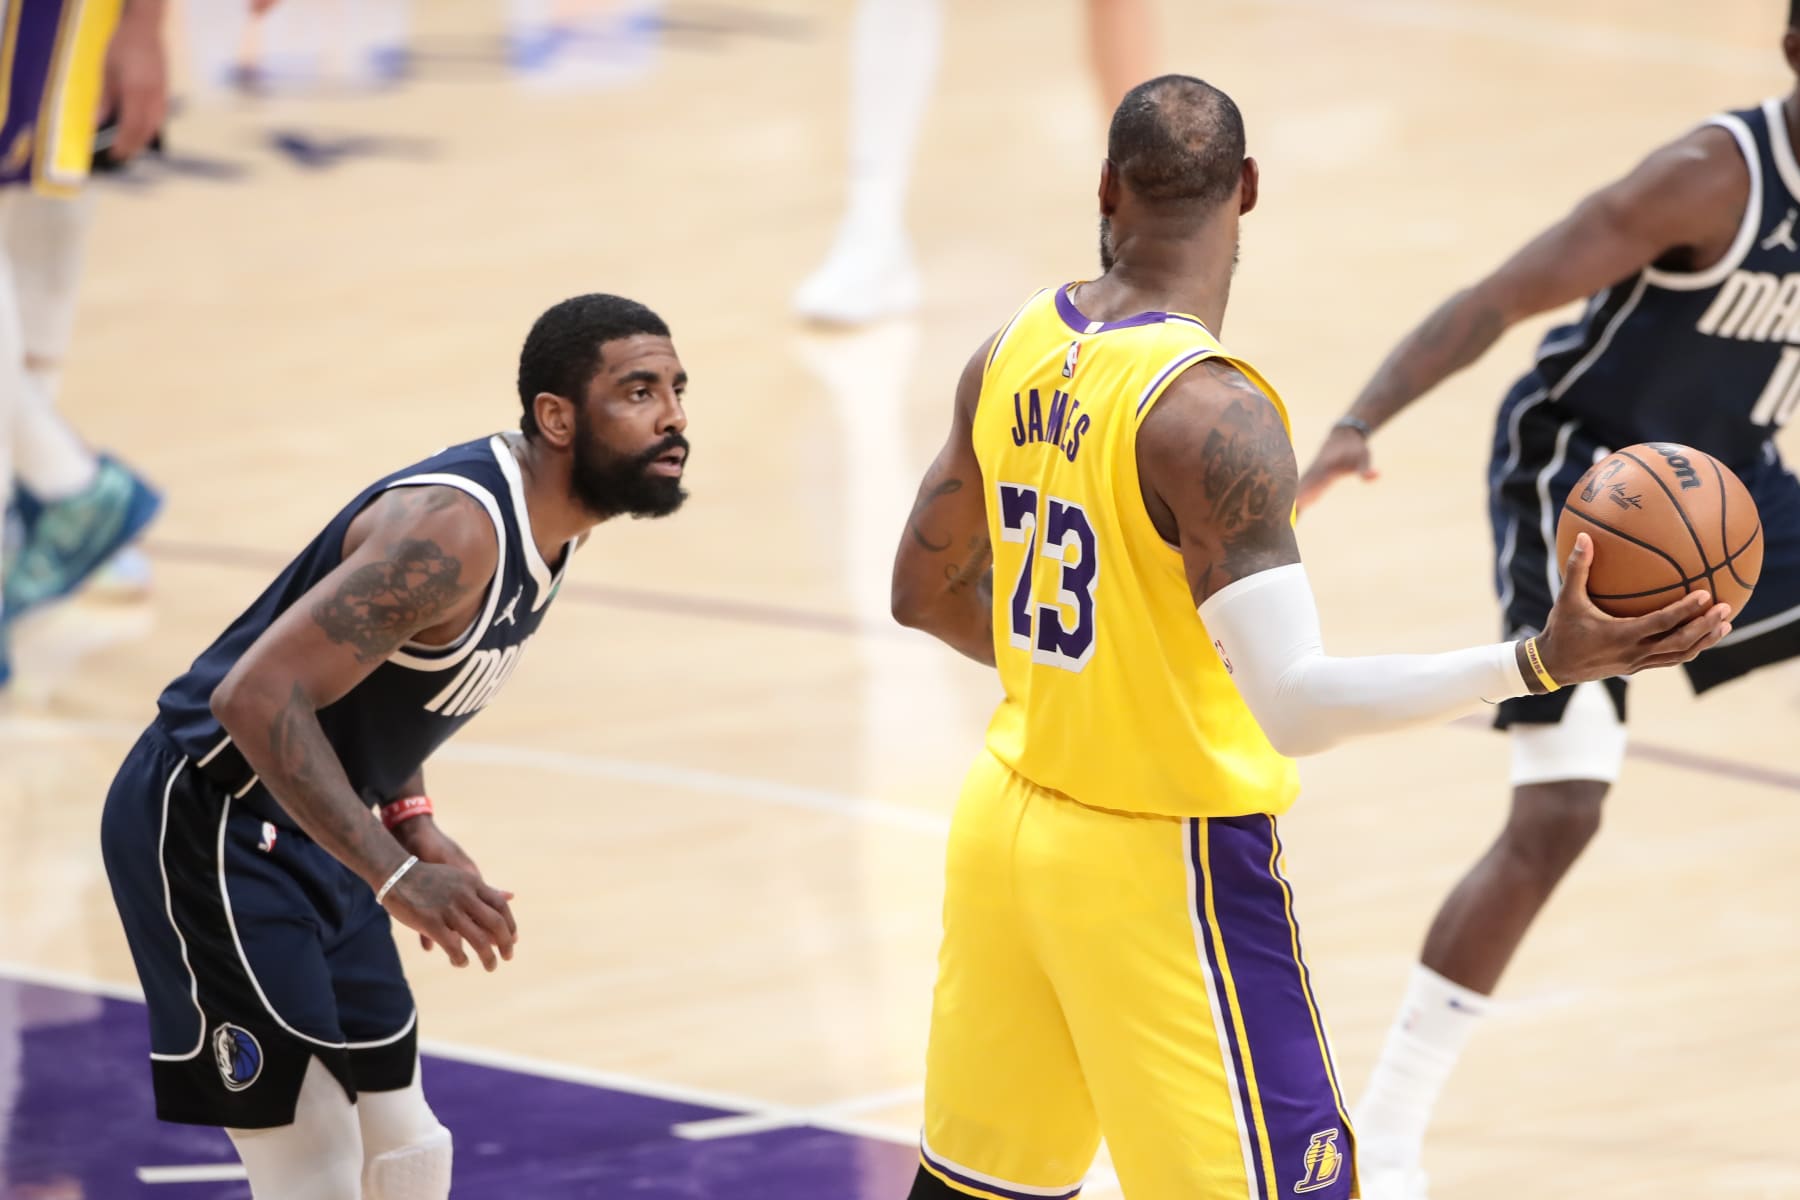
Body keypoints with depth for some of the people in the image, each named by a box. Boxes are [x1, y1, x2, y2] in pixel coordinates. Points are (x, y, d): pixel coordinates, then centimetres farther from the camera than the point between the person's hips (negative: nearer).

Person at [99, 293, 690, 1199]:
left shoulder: (546, 517, 4)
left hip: (304, 834, 10)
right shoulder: (454, 530, -27)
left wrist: (407, 817, 6)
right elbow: (259, 694, -34)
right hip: (210, 827, -10)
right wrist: (395, 875, -37)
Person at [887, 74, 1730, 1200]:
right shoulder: (1212, 414, -24)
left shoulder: (1013, 353, 0)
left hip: (1010, 815, 8)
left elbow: (926, 591, 13)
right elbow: (1295, 706, -31)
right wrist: (1544, 663, -35)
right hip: (1167, 865, -8)